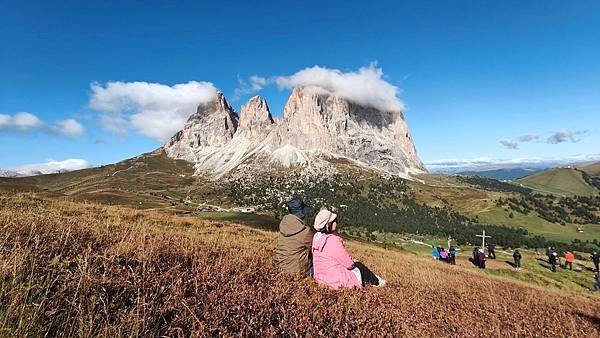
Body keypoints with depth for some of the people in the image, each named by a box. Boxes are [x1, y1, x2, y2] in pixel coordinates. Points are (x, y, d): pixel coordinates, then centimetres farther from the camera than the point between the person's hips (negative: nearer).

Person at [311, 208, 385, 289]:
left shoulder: (316, 237, -1)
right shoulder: (333, 240, -26)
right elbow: (349, 264, -18)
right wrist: (353, 263, 2)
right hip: (336, 281, -8)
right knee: (359, 266, 15)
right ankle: (376, 282, 38)